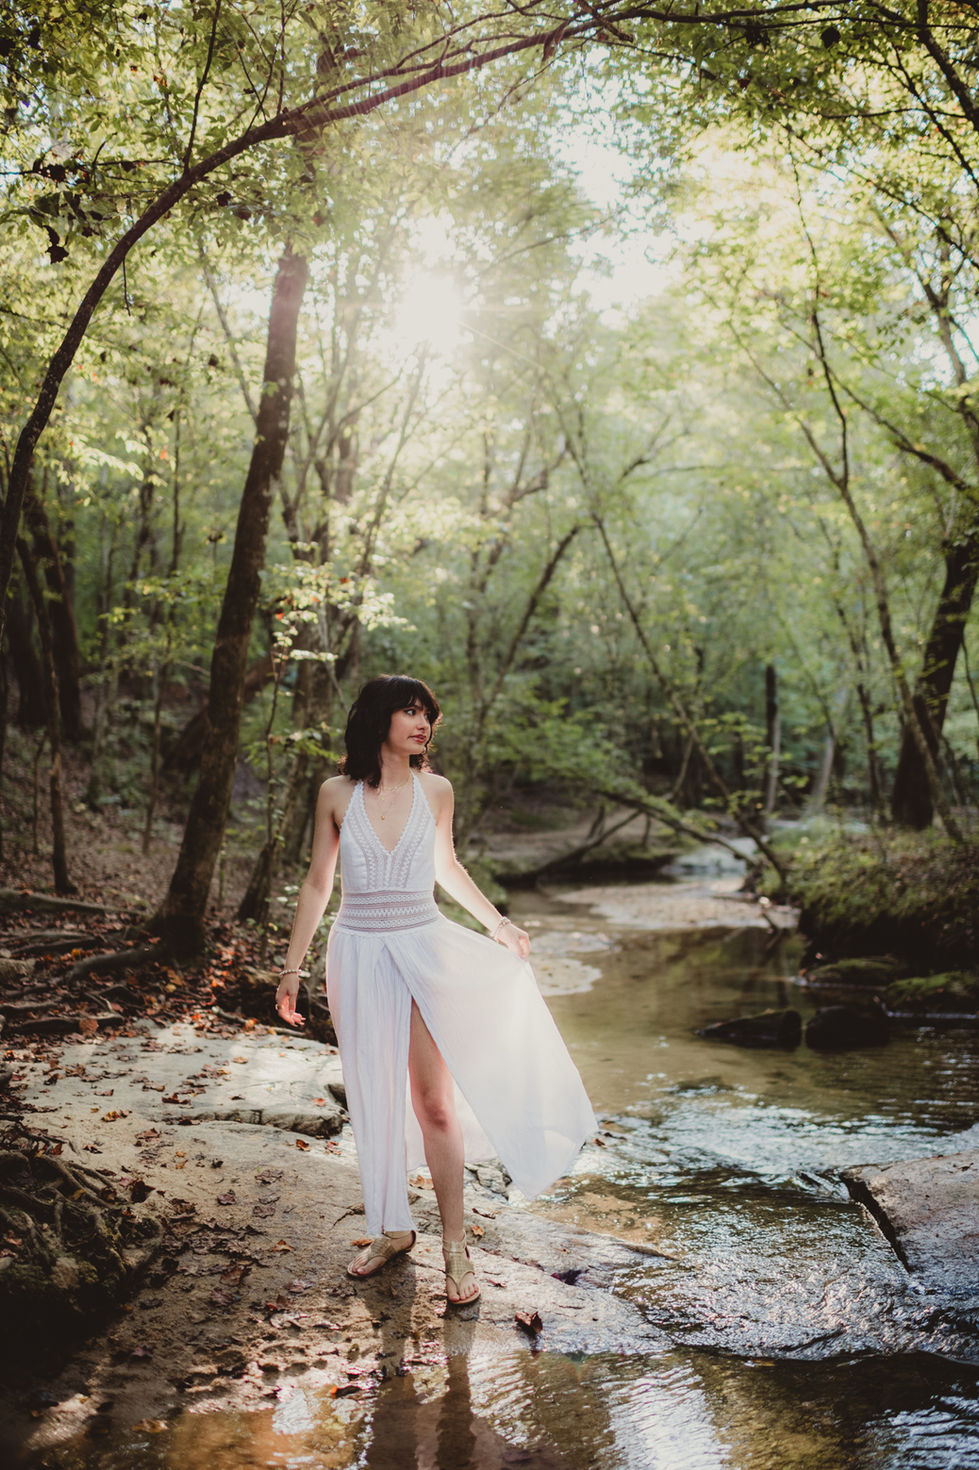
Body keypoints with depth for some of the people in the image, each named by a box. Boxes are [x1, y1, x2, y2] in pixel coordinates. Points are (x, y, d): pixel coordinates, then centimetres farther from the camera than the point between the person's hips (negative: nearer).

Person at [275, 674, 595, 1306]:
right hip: (360, 954, 1)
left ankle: (456, 1249, 9)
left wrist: (497, 921, 20)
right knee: (376, 1100, 10)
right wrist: (293, 967, 6)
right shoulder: (337, 793, -3)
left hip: (424, 951, 0)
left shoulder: (435, 790, -1)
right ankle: (392, 1228, 28)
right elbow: (318, 883, 5)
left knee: (434, 1103, -2)